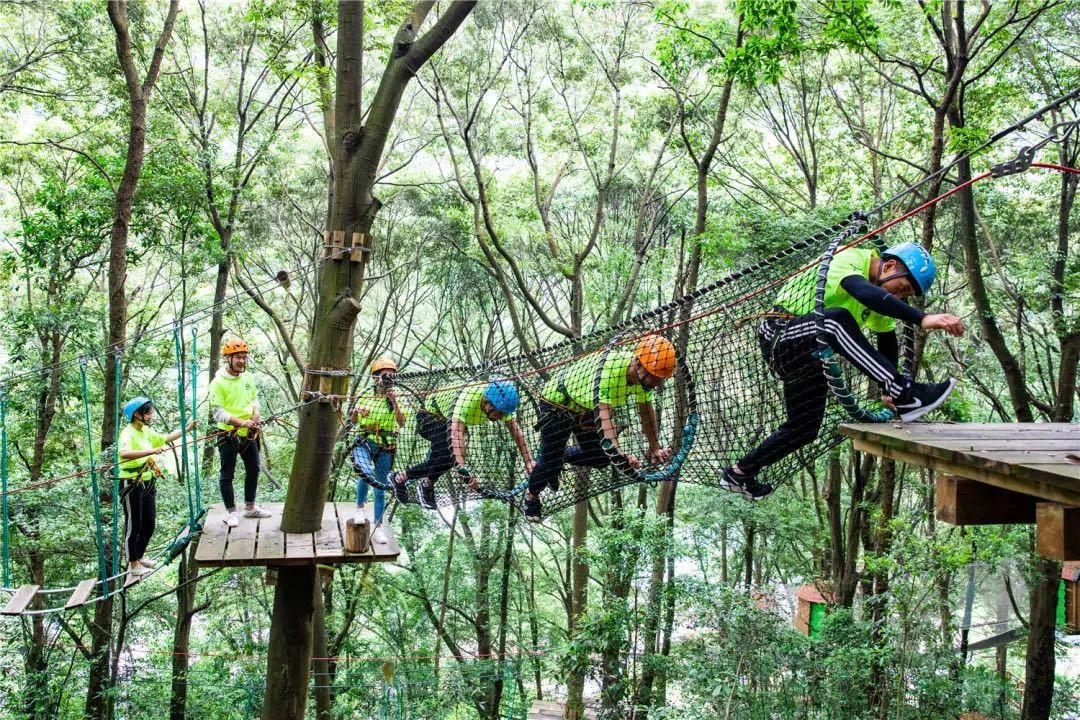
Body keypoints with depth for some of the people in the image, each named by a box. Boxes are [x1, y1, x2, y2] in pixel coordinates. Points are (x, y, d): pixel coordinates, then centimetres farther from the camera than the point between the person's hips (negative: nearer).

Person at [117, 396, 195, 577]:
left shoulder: (146, 431, 6)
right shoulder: (128, 433, -19)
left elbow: (166, 438, 23)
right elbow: (124, 454, -38)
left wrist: (186, 429, 18)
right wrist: (151, 451, -43)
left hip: (148, 483, 8)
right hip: (132, 485, -8)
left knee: (149, 524, 15)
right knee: (133, 526, 3)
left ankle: (139, 557, 34)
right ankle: (133, 565, 15)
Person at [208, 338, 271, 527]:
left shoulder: (247, 378, 4)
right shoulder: (218, 382, -15)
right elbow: (218, 412, -18)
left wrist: (256, 413, -4)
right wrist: (241, 422, -26)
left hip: (249, 434, 7)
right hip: (229, 435, -7)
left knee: (253, 470, 16)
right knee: (227, 475, 3)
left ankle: (250, 507, 32)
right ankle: (231, 512, 15)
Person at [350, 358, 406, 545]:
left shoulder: (395, 400, 2)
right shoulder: (366, 396, 5)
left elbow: (401, 423, -12)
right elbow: (354, 423, 13)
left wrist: (394, 402, -24)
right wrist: (356, 412, -9)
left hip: (384, 448, 1)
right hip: (364, 443, -1)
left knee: (380, 489, 6)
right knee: (365, 473, -29)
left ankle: (378, 528, 13)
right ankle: (360, 506, -5)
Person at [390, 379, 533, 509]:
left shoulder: (502, 403, -26)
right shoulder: (468, 399, -45)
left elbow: (516, 431, -23)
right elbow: (456, 434, -53)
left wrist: (529, 462, -31)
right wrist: (463, 468, -62)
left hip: (447, 419, 7)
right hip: (429, 415, -7)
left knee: (437, 462, 5)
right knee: (451, 448, -29)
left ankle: (400, 477, 25)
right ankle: (427, 485, -9)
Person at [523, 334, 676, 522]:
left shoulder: (643, 374, -19)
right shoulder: (608, 369, -42)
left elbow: (646, 410, -5)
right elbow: (603, 416, -48)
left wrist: (655, 448, -7)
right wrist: (618, 453, -58)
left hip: (585, 406, 7)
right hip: (557, 400, -7)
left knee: (600, 459, 7)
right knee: (550, 460, -6)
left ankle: (560, 458, 32)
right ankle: (531, 496, 22)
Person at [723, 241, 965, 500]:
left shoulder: (880, 295, 7)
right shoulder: (849, 260, -20)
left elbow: (887, 342, 16)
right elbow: (864, 293, -42)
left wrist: (888, 388, 10)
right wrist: (921, 319, -51)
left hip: (809, 360, 10)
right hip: (780, 337, -10)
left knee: (805, 427, 12)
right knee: (836, 319, -37)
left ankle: (740, 472, 32)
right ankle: (907, 396, -47)